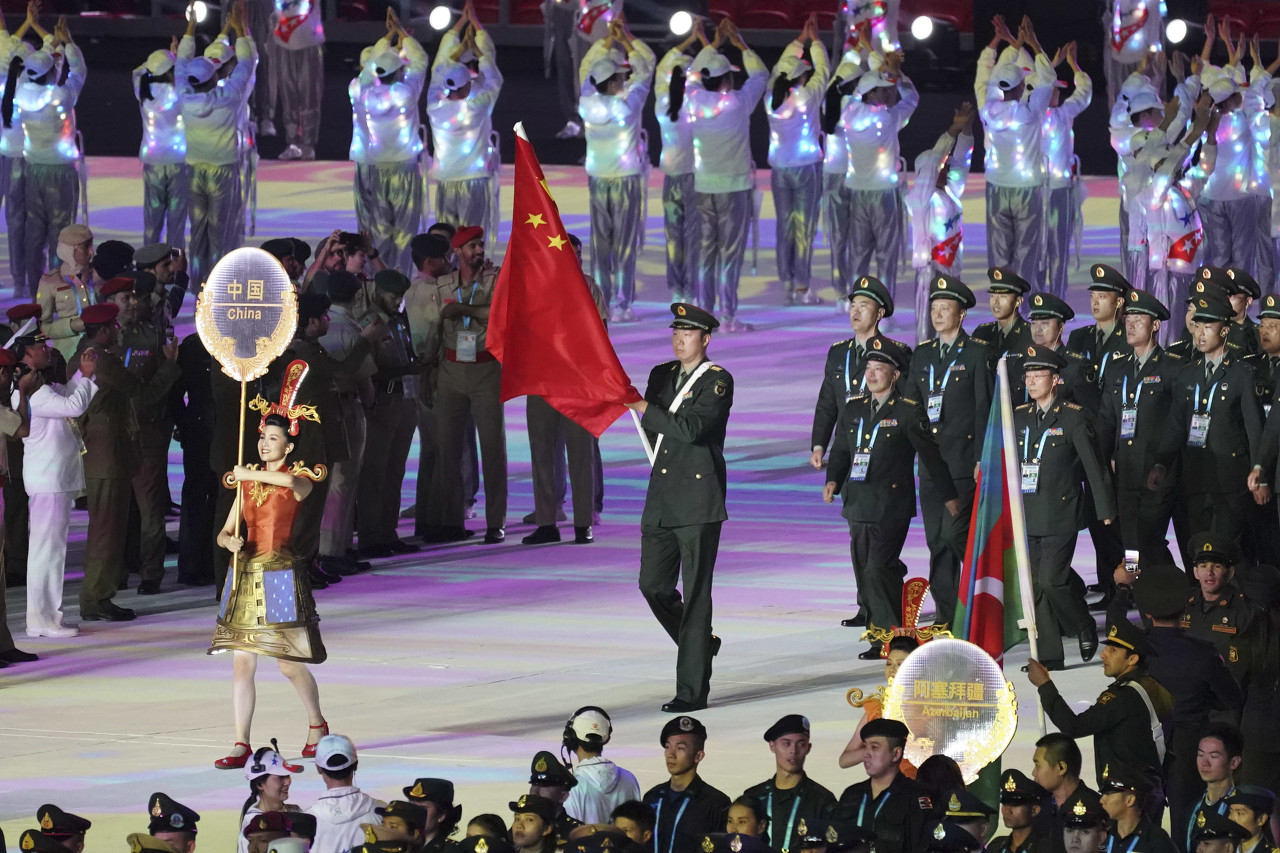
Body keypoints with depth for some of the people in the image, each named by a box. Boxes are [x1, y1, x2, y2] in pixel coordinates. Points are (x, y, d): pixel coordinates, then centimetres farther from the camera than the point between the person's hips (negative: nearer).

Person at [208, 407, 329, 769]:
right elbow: (225, 532, 13)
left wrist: (249, 474, -19)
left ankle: (317, 724, 25)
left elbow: (292, 482, -30)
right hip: (244, 575, 5)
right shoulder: (247, 482, 13)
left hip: (279, 574, -5)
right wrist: (230, 542, -11)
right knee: (242, 661, -1)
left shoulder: (298, 478, -2)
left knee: (289, 663, 0)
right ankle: (241, 744, 0)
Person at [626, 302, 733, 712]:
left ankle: (692, 690, -4)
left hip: (698, 501, -7)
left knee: (696, 594, -5)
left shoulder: (718, 382, -6)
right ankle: (701, 644, 32)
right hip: (661, 501, 7)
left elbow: (692, 428, -20)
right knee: (654, 586, 7)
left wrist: (645, 410, -14)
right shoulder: (661, 375, 15)